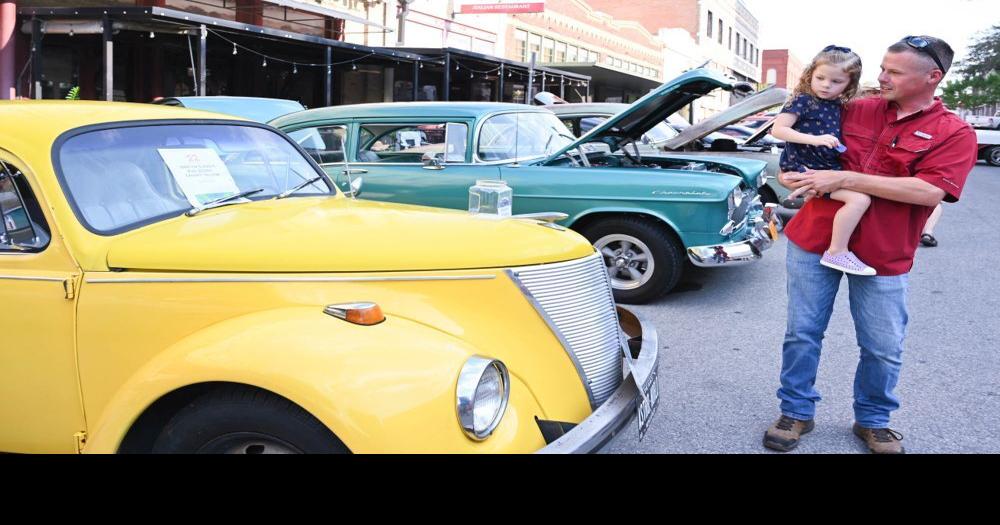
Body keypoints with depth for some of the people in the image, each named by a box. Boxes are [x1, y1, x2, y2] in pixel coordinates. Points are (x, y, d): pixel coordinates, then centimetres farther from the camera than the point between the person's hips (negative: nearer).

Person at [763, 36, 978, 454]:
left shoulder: (954, 134, -5)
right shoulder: (854, 111, 5)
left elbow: (930, 191, -20)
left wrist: (844, 179, -22)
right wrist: (790, 172, -5)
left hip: (883, 257, -2)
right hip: (814, 240, 2)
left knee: (883, 348, 7)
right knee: (802, 333, 7)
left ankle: (873, 421, 29)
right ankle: (796, 413, 23)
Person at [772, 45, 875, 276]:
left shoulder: (837, 106, 13)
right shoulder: (803, 101, -8)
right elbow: (778, 129, -17)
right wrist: (815, 139, -25)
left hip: (830, 167, 9)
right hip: (805, 168, -9)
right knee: (860, 198, -23)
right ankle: (837, 252, -17)